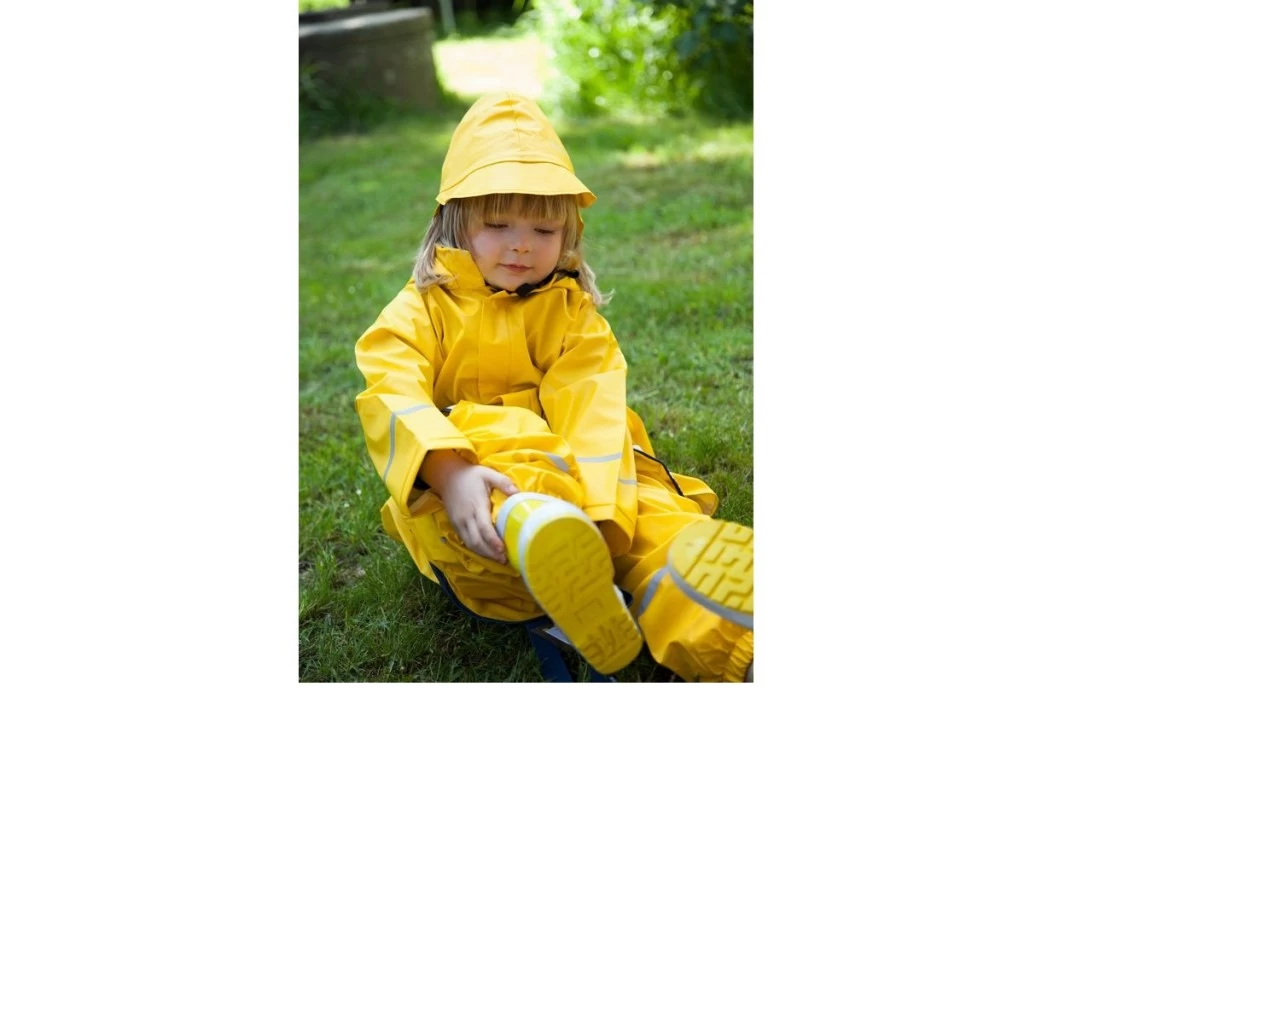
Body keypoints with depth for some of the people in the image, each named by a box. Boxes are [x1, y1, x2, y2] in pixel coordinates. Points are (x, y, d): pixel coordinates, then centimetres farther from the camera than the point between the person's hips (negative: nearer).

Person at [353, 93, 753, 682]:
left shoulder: (572, 312, 13)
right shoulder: (422, 310, 9)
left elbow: (592, 406, -5)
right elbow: (394, 396, -10)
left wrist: (592, 503, -26)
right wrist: (450, 473, -32)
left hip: (568, 474, 0)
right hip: (466, 474, 1)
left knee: (658, 518, -31)